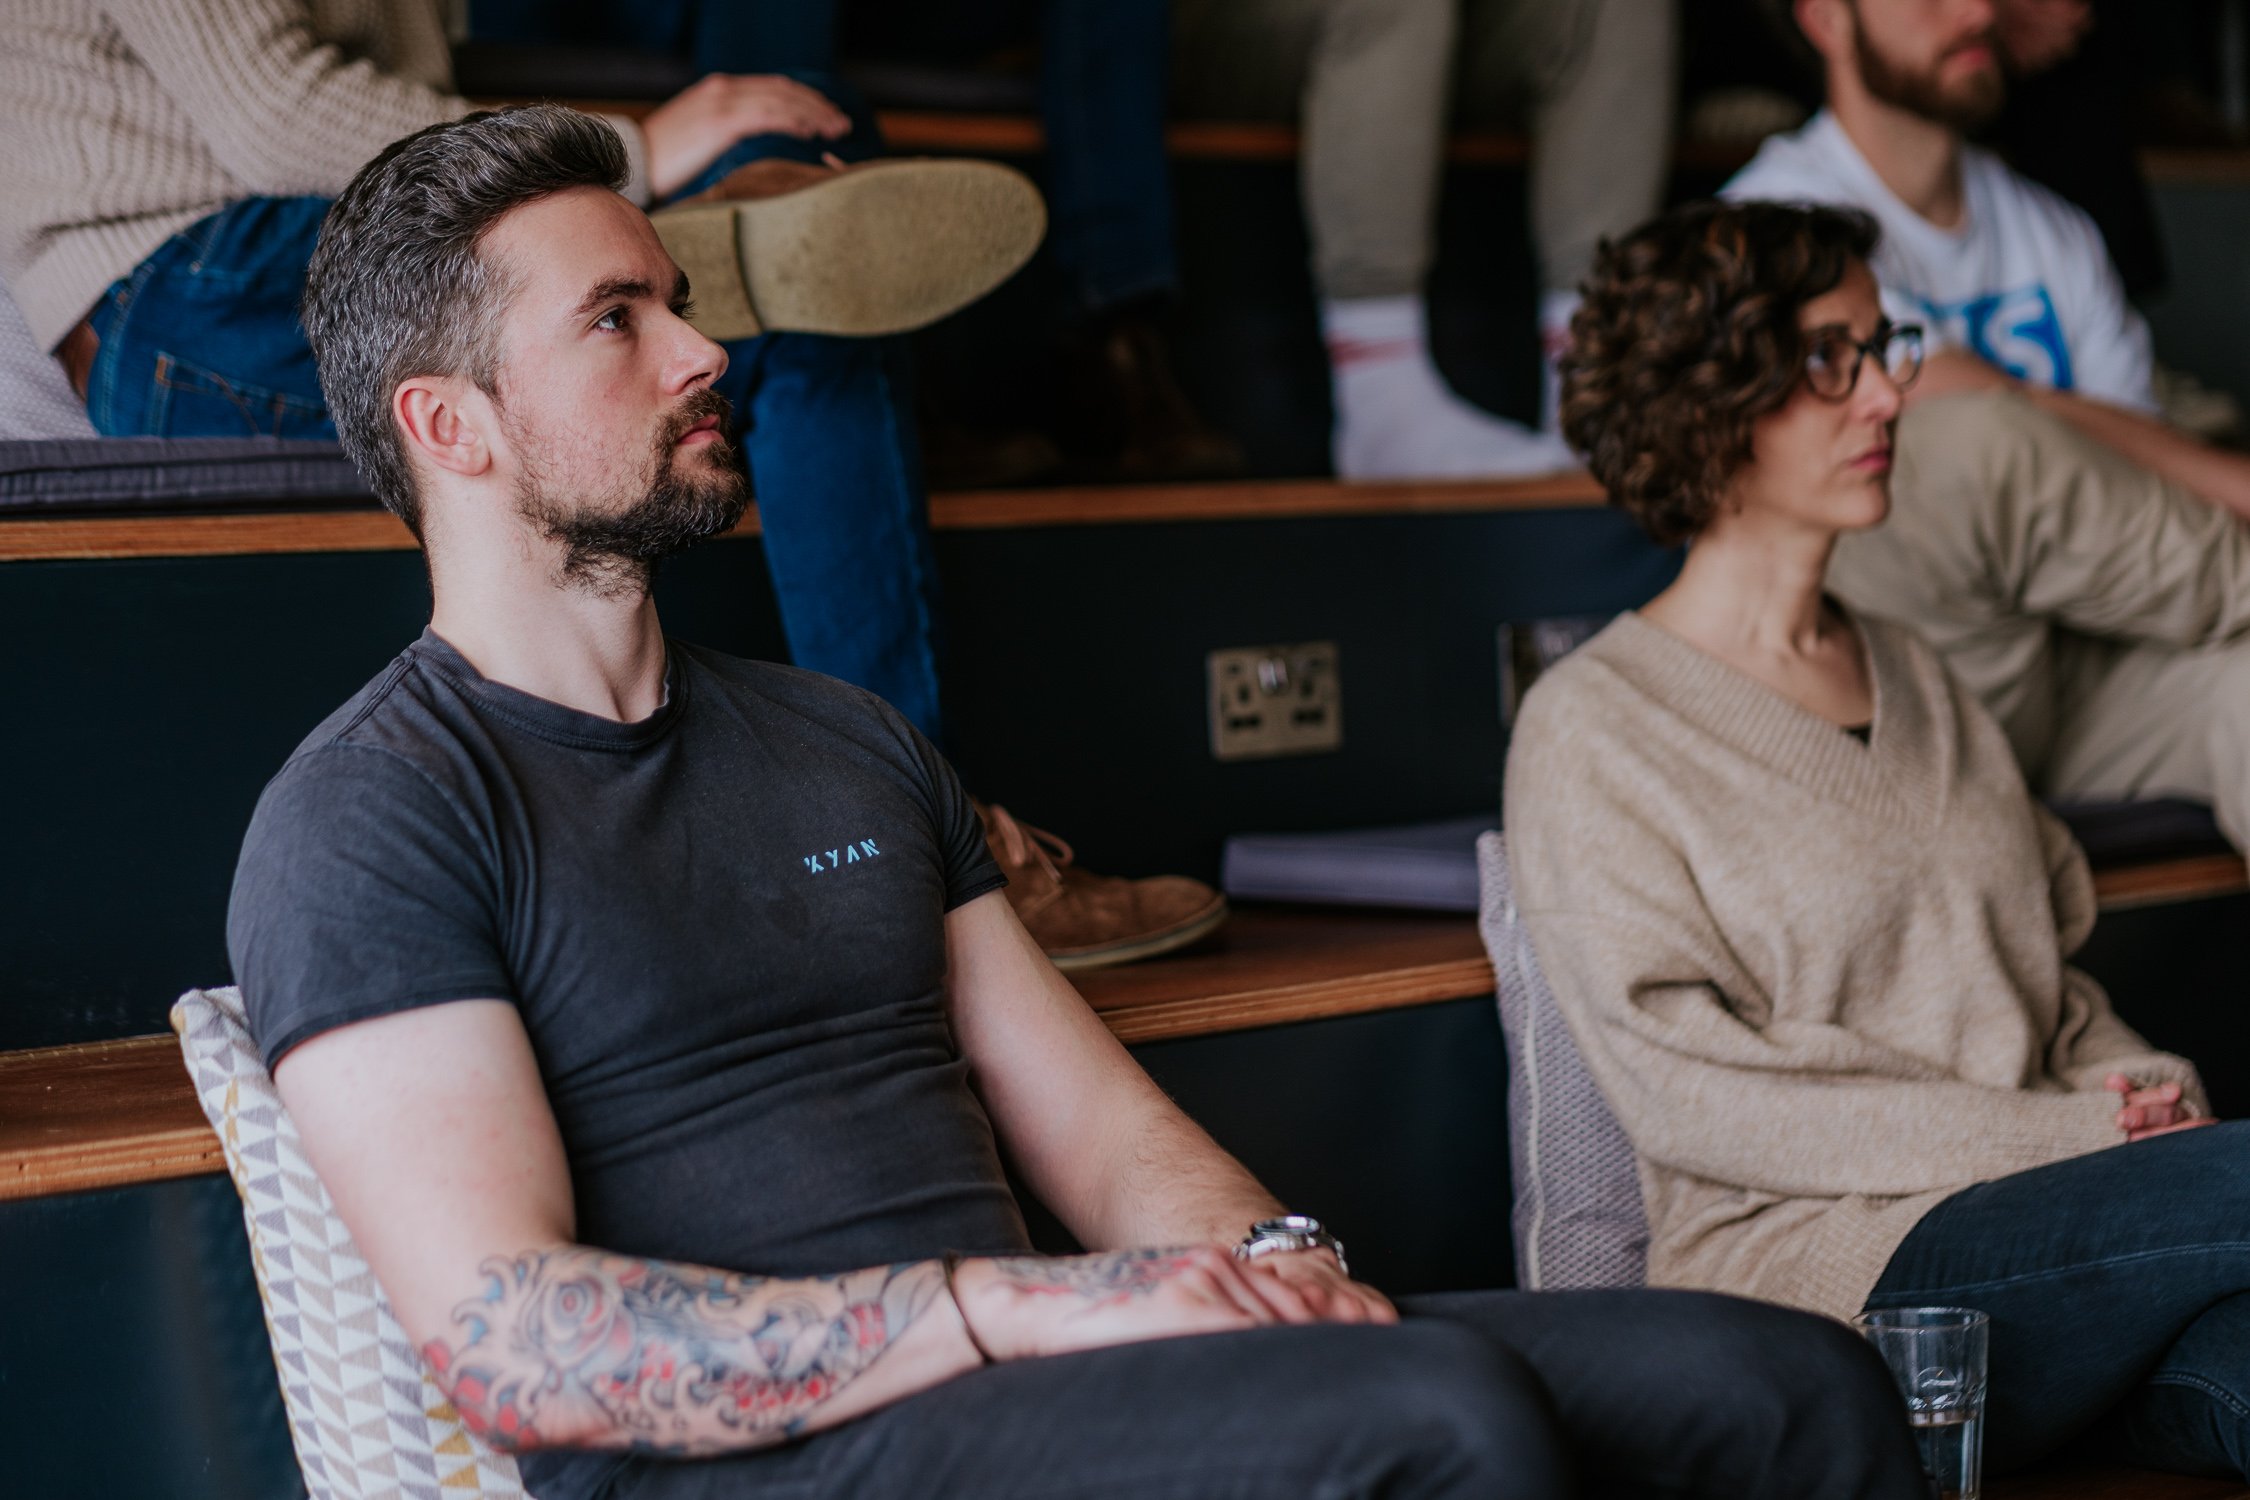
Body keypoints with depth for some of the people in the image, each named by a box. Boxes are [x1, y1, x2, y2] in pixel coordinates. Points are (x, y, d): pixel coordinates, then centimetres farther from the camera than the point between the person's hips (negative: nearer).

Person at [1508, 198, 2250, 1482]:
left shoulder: (1918, 676, 22)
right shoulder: (1595, 726, -1)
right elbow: (1689, 1092, -10)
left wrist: (2140, 1086, -1)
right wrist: (2067, 1138, -13)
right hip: (1820, 1270, -6)